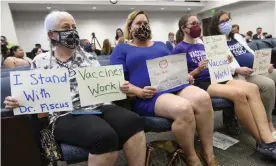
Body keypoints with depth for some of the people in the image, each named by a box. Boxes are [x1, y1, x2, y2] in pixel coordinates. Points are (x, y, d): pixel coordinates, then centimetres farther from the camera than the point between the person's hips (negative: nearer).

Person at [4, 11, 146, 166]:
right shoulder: (40, 63, 11)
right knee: (104, 136, -33)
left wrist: (119, 86, -4)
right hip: (66, 116, -3)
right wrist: (16, 101, -7)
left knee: (134, 122, -26)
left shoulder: (88, 57, 16)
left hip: (99, 106, 4)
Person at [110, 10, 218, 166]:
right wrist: (139, 92, -17)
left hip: (175, 85, 6)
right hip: (149, 96, -5)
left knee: (203, 97, -26)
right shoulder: (121, 49, 12)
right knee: (183, 108, -33)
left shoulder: (160, 45, 29)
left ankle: (209, 153, -11)